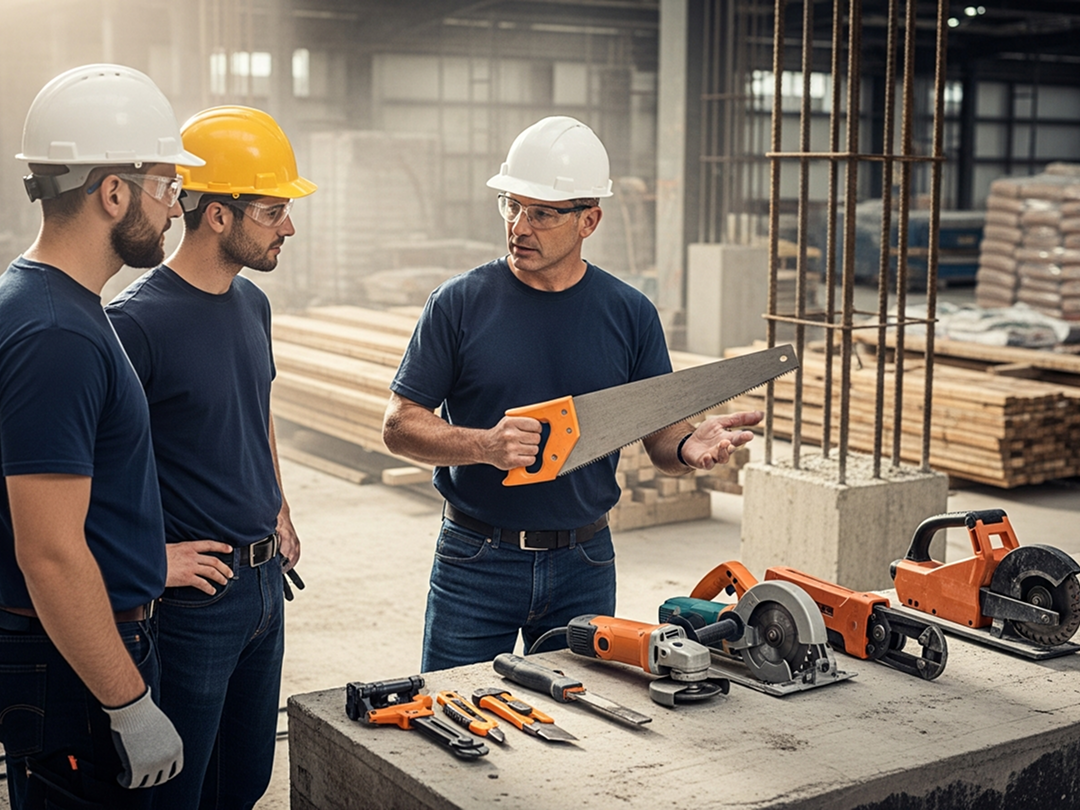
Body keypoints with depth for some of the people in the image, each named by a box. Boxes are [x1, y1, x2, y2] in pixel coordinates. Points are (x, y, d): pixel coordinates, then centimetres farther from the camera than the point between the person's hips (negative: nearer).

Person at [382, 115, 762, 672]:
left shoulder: (630, 314, 1)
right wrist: (485, 445, -22)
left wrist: (689, 448, -19)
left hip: (584, 566, 2)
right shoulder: (460, 303, -5)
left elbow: (661, 436, 4)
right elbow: (400, 426, -5)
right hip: (475, 562, -2)